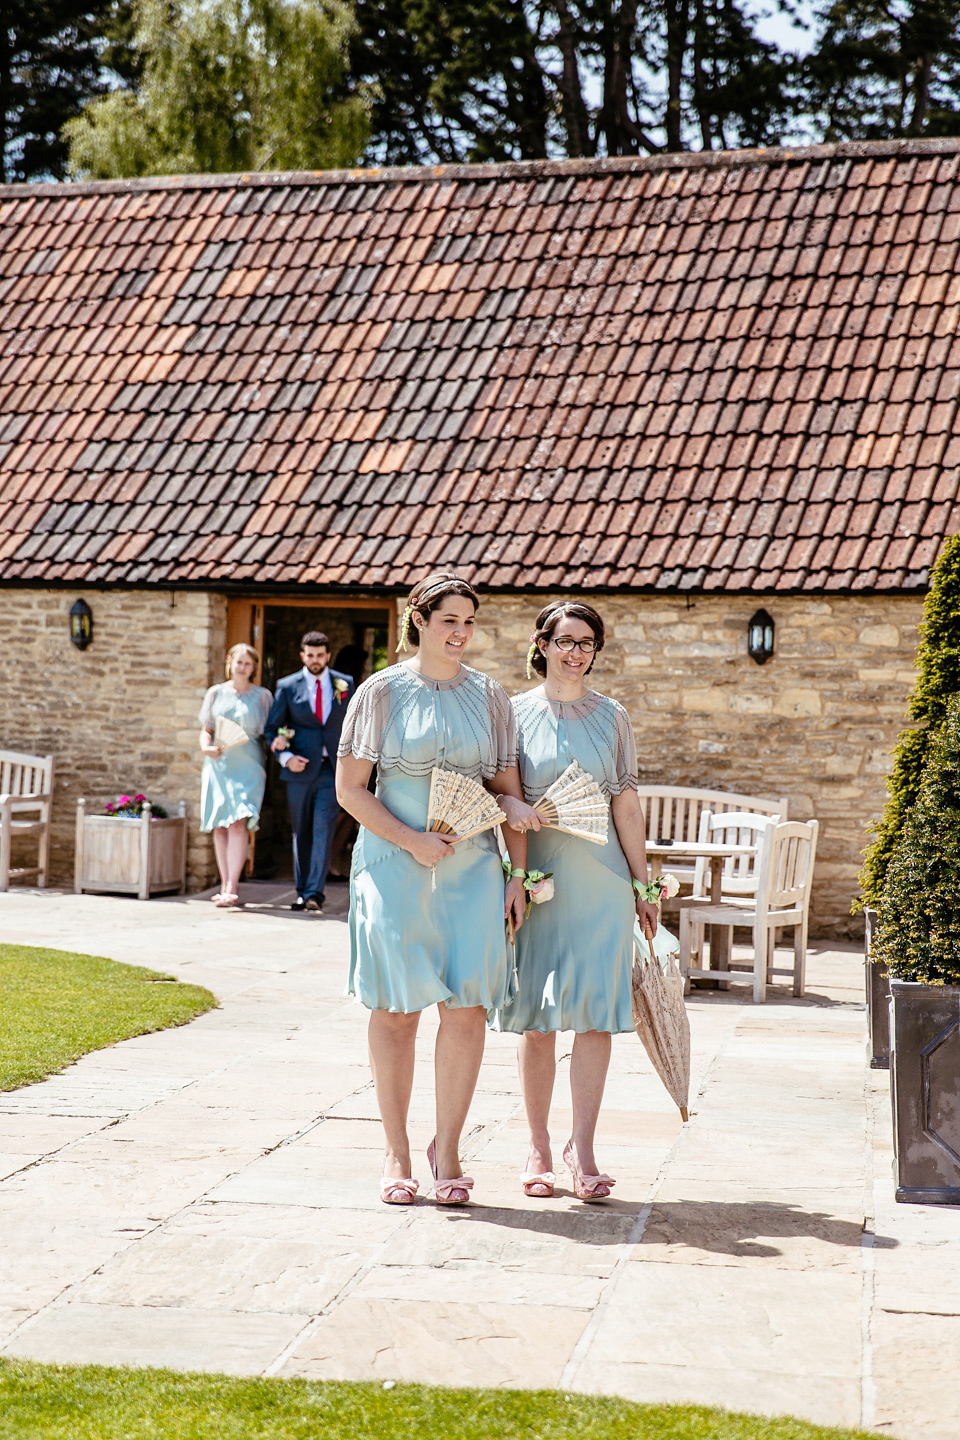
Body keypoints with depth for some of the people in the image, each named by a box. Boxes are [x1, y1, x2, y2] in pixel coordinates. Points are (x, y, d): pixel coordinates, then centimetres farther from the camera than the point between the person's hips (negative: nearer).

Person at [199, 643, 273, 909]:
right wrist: (206, 747, -6)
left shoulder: (262, 696, 7)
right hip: (218, 765, 3)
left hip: (247, 766, -3)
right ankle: (225, 885, 10)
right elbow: (206, 729, 14)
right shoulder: (216, 693, 12)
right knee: (219, 827, 3)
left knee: (238, 823, -15)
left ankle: (232, 888, -18)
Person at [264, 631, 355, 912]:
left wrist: (351, 761, 4)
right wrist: (285, 757, -9)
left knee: (323, 829, -12)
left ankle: (315, 892, -12)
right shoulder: (287, 686, 3)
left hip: (332, 769, -1)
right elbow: (272, 728, 5)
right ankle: (302, 892, 16)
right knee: (301, 833, 7)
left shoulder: (344, 684, 6)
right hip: (301, 768, 1)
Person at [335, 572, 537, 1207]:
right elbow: (350, 787, -1)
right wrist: (411, 840, -11)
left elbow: (507, 789, 12)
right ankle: (397, 1153, 13)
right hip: (394, 866, -2)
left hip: (472, 868, 2)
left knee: (468, 1006, -4)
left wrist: (519, 873, 3)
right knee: (396, 1008, 2)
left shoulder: (489, 696, 9)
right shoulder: (383, 692, 1)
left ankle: (447, 1149, 10)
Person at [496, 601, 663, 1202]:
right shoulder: (516, 713, 4)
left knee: (595, 1014, -4)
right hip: (536, 876, -1)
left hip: (600, 879, 1)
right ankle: (539, 1147, 13)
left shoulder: (612, 717, 8)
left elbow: (627, 804, 9)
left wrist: (643, 884, 8)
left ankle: (583, 1147, 2)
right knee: (536, 1019, 2)